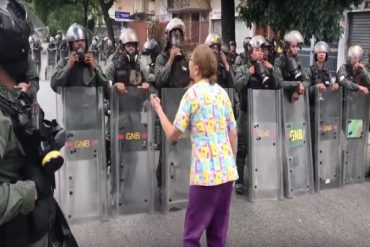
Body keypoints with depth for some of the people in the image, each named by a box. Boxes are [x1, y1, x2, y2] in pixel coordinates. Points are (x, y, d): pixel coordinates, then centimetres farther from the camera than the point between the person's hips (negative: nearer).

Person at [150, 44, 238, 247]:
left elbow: (173, 135, -5)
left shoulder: (192, 93, -6)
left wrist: (158, 109, 8)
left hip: (206, 174, -6)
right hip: (227, 171, 6)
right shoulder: (222, 92, 10)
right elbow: (233, 134, 13)